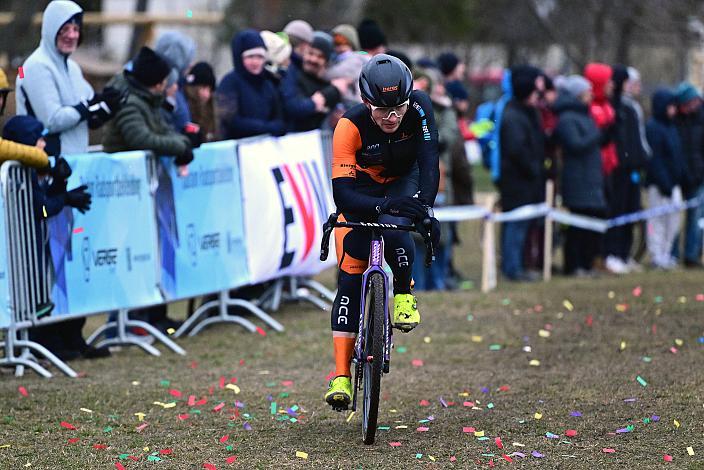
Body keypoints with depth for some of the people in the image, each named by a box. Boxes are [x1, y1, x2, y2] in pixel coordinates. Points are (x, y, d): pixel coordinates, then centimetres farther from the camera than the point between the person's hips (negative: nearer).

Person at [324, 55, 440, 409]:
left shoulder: (419, 108, -27)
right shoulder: (350, 127, -32)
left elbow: (428, 162, -32)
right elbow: (342, 193, -37)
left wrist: (424, 206, -48)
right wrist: (383, 205, -54)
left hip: (403, 183, 1)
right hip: (362, 190, -1)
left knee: (394, 229, -35)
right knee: (351, 276, -10)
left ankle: (404, 296, -5)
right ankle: (341, 377, -10)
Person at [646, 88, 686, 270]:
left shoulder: (671, 127, 15)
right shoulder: (653, 128, -13)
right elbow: (654, 159, -17)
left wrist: (682, 176, 10)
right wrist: (665, 184, -19)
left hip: (673, 184, 9)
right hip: (658, 185, -9)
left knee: (673, 220, 11)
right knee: (658, 220, -4)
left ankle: (665, 254, 21)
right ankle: (657, 257, 1)